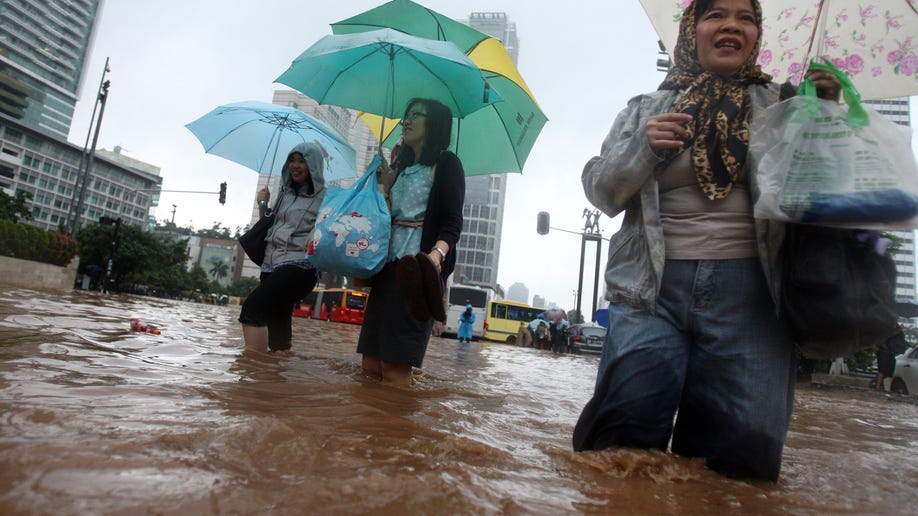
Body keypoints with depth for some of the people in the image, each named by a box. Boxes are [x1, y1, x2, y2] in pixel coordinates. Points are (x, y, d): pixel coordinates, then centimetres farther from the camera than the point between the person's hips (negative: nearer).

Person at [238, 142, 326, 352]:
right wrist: (263, 206, 11)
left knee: (252, 307, -25)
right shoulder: (285, 194, 19)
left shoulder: (324, 197, 0)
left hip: (298, 266, -7)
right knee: (277, 332, 6)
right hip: (271, 265, 7)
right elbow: (268, 228, 26)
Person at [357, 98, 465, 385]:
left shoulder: (445, 163, 2)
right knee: (370, 364, 6)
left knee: (395, 367, -11)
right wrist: (383, 186, 13)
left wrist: (437, 254, -28)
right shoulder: (400, 166, 24)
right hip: (389, 263, 8)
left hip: (418, 265, -7)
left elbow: (452, 222, -10)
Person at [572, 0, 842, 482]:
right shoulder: (645, 109, 17)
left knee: (748, 446, -10)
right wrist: (642, 148, -7)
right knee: (625, 431, -16)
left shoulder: (780, 105, 18)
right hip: (654, 284, -1)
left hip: (747, 289, 2)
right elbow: (600, 192, 11)